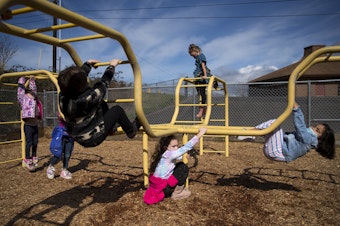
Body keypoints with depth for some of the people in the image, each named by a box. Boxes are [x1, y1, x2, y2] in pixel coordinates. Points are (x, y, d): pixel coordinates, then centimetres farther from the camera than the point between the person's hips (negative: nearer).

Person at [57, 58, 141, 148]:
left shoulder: (62, 97, -14)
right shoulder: (88, 97, -32)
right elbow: (103, 84, -15)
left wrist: (88, 64, 16)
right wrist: (112, 66, 0)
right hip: (93, 139, -7)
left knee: (102, 104, 16)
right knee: (117, 109, 4)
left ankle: (111, 128, 36)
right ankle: (131, 131, 24)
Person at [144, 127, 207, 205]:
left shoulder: (169, 155, 3)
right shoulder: (168, 155, -24)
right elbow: (185, 148, -31)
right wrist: (199, 135, -33)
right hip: (162, 189, -9)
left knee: (180, 165, 11)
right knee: (183, 167, -10)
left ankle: (178, 188, 16)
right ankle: (176, 193, 1)